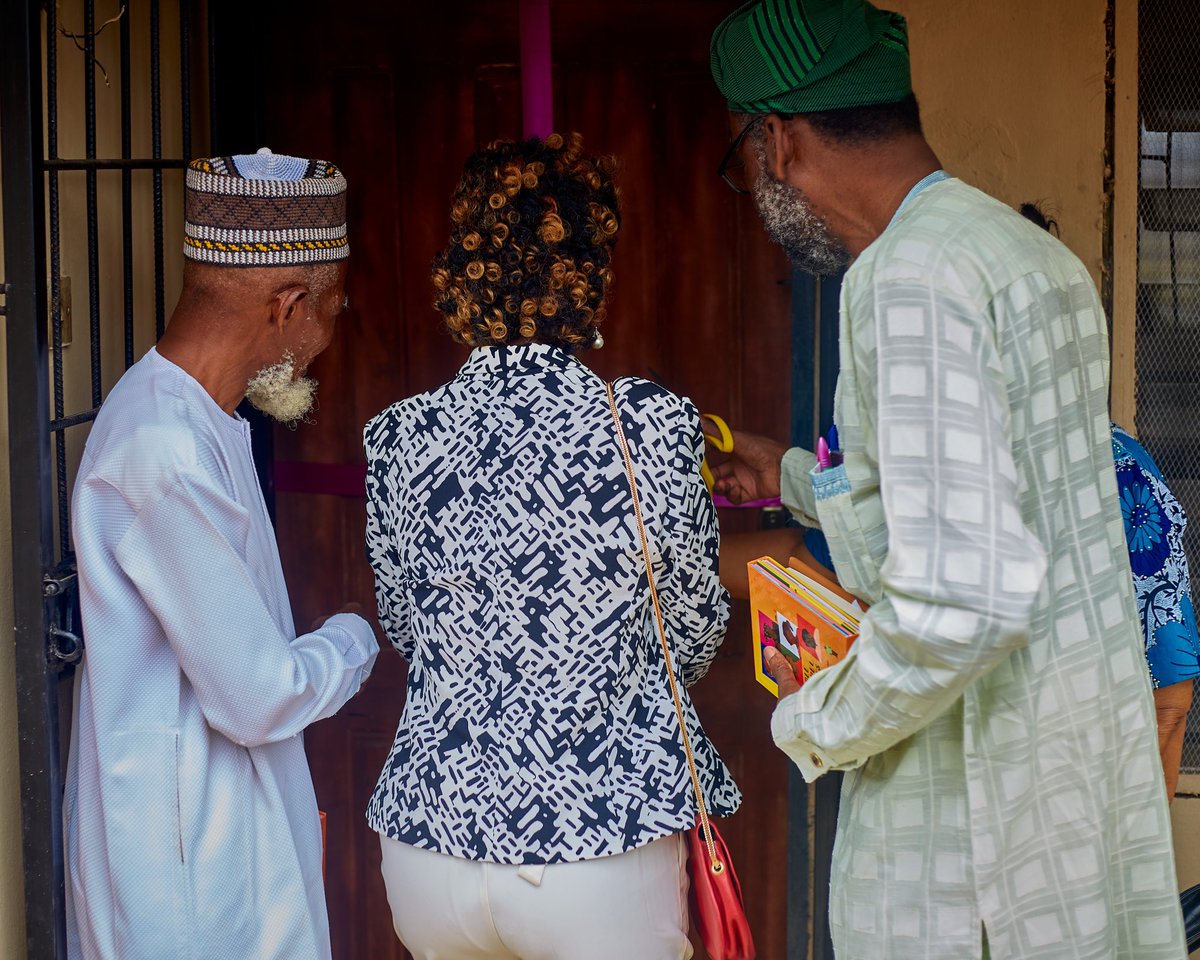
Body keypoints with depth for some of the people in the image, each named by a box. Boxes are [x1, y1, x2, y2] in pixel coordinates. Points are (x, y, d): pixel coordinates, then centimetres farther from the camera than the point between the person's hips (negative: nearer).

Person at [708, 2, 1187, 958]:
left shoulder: (912, 278, -19)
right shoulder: (1038, 254, 12)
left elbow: (963, 596, -29)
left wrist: (819, 724, -13)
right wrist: (795, 476, 34)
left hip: (975, 799, -9)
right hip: (1095, 761, 9)